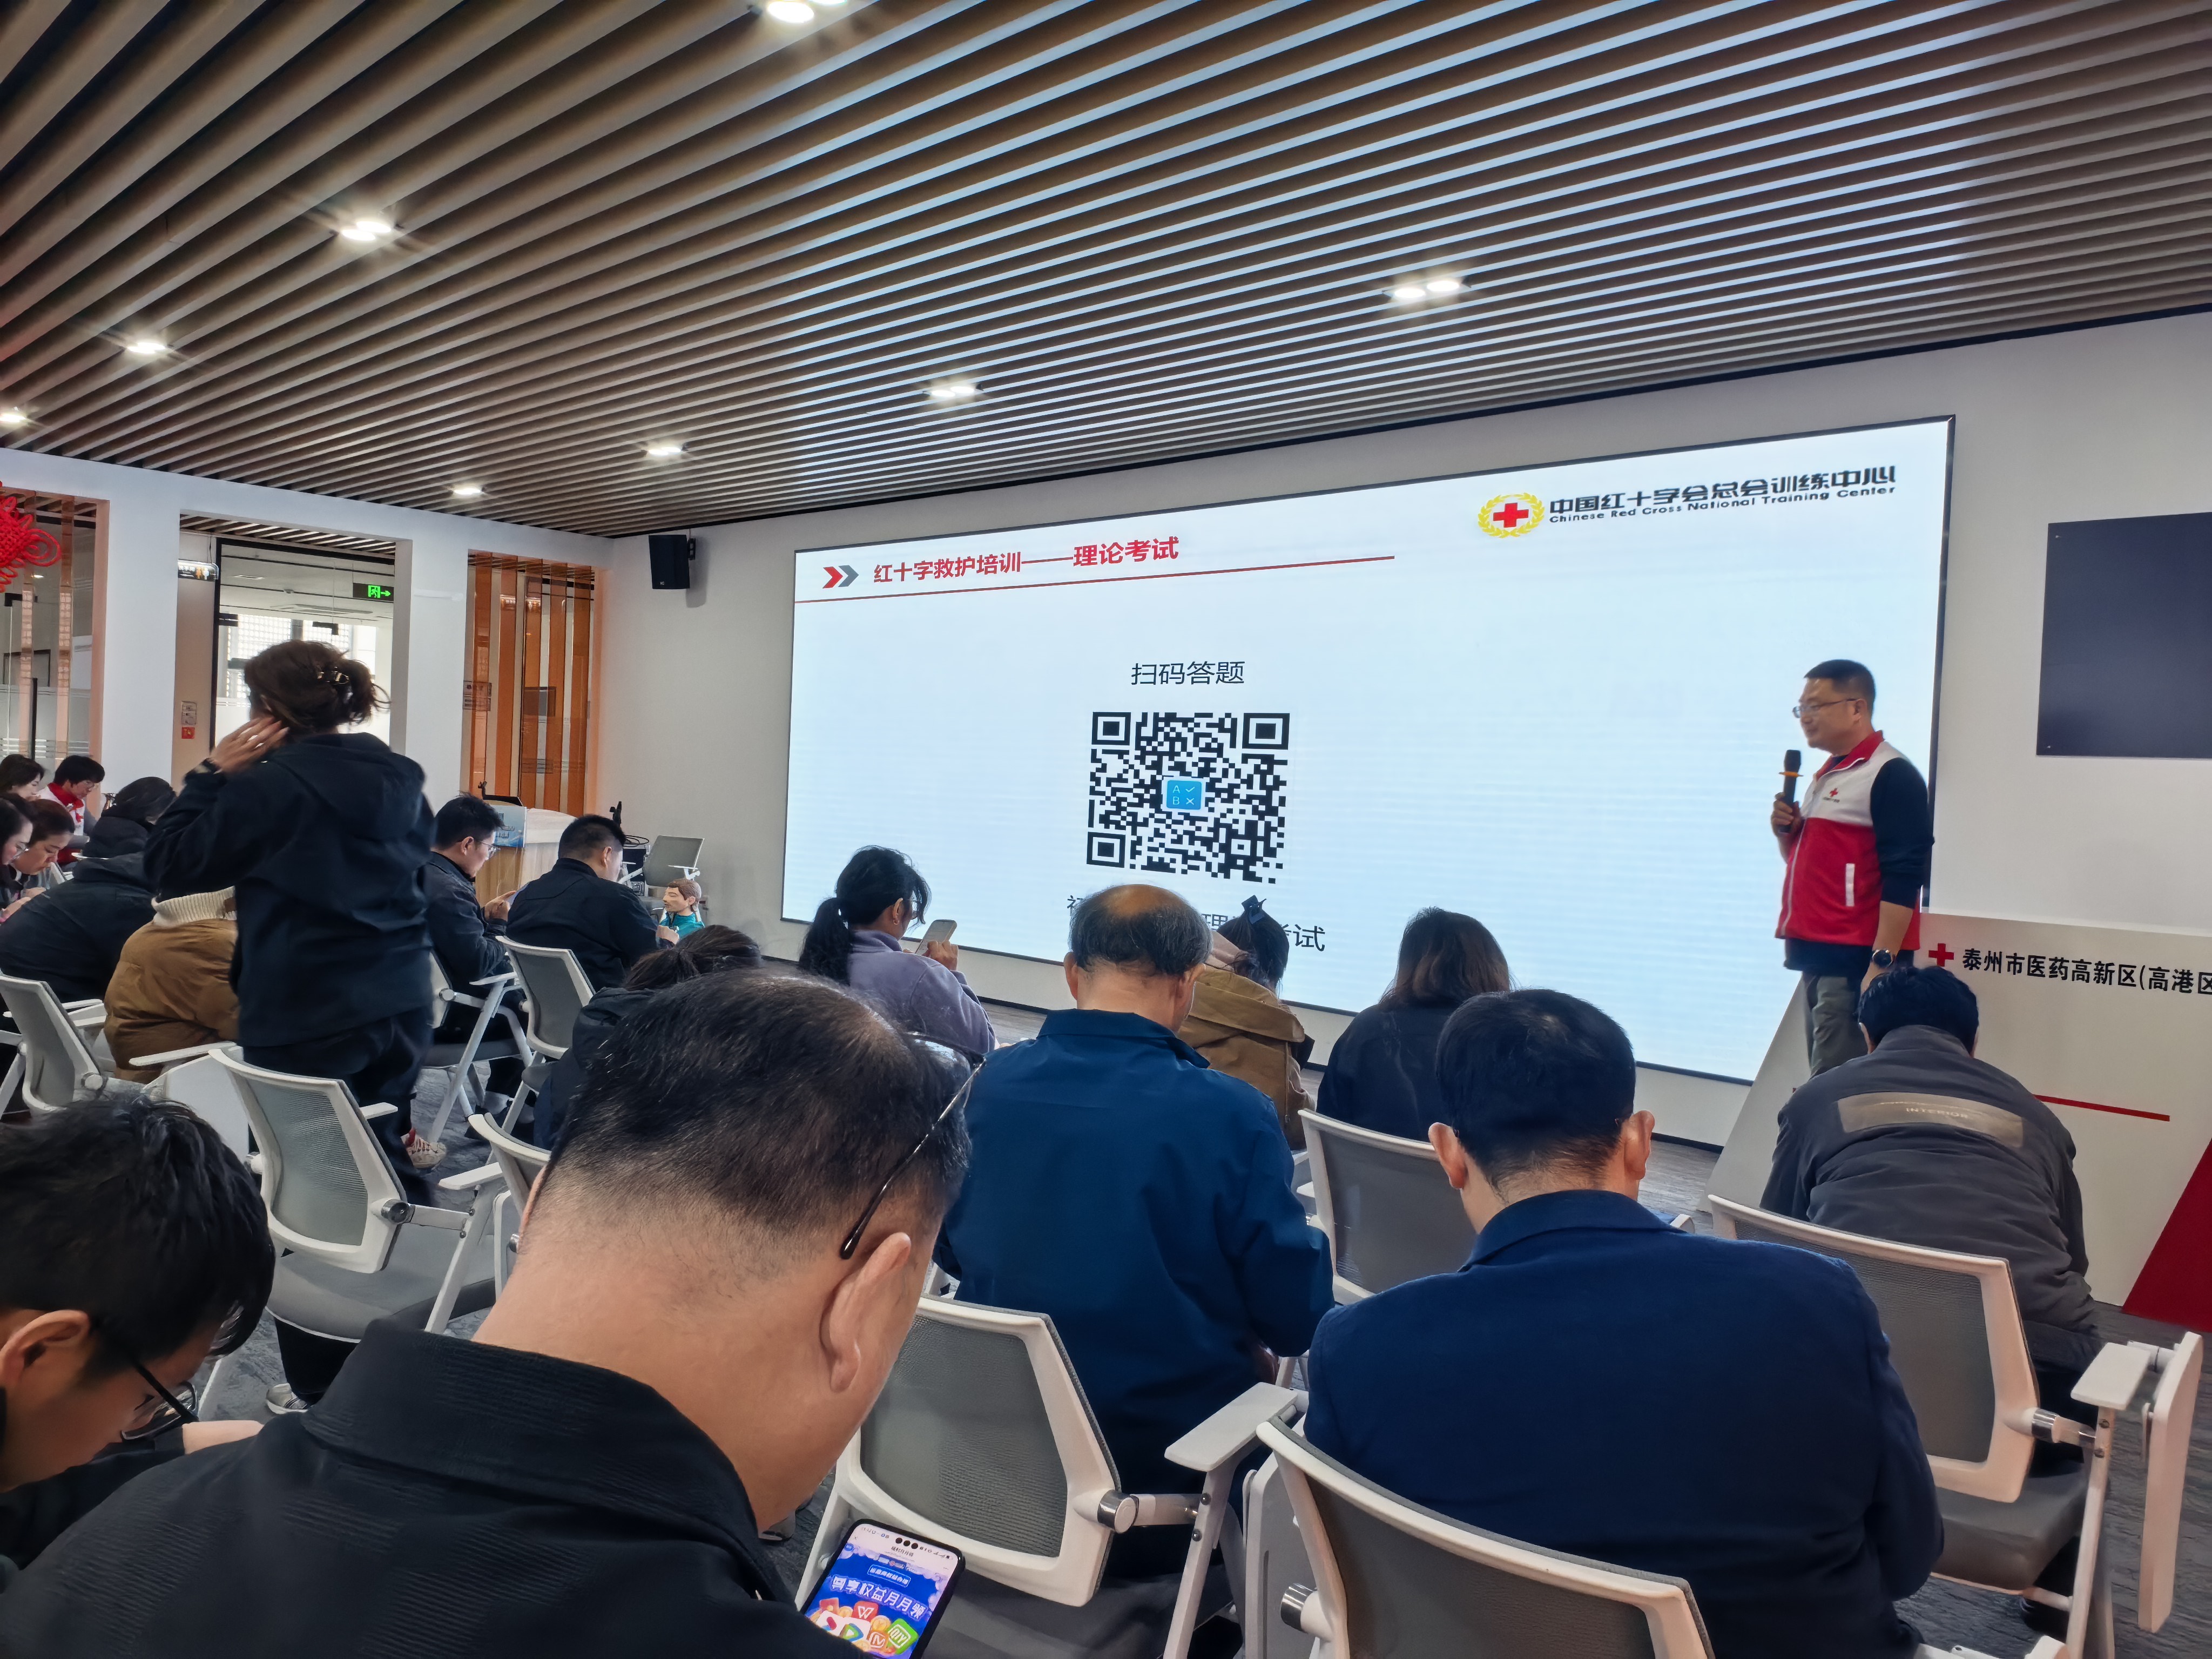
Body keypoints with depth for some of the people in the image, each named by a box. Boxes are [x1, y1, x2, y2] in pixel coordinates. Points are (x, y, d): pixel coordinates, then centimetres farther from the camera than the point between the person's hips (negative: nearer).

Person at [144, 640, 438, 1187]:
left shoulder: (267, 786, -13)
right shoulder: (401, 778, 6)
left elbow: (169, 865, -3)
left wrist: (211, 774, 1)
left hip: (306, 1016, -6)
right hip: (403, 1003, 6)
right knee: (384, 1150, 15)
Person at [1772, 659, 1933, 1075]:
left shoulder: (1892, 775, -10)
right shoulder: (1826, 775, 18)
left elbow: (1903, 878, -17)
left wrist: (1882, 962, -22)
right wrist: (1787, 833, 5)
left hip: (1858, 960, -9)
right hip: (1820, 955, 9)